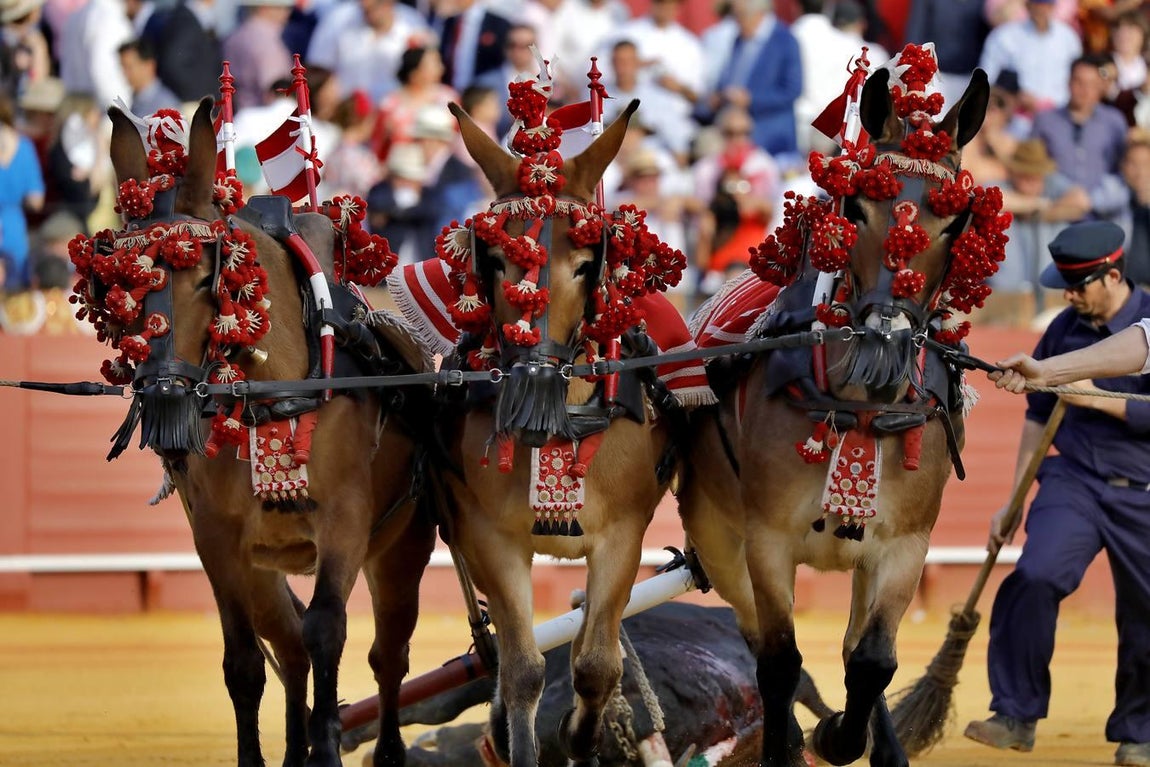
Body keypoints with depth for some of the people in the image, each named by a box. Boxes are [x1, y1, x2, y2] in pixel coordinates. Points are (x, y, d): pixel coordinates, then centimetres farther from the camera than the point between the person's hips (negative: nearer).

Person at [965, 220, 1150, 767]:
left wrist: (1097, 399, -20)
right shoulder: (1064, 331, 7)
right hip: (1074, 481, 3)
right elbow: (1038, 417, 17)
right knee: (1035, 577, -21)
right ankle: (1016, 715, -16)